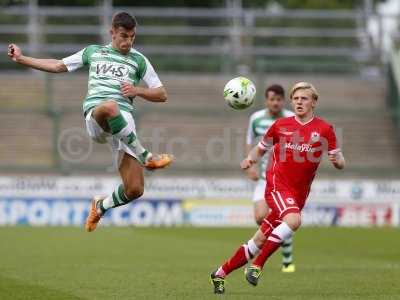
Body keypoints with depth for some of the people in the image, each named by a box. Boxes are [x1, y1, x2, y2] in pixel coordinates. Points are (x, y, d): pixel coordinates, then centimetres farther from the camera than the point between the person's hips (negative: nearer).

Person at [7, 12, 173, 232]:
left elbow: (162, 95, 19)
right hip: (94, 114, -1)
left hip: (123, 122, 2)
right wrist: (21, 59, 25)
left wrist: (137, 91, 1)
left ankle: (101, 206, 24)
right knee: (109, 106, -44)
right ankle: (147, 158, -32)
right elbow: (58, 66, 29)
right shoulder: (93, 52, 24)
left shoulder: (139, 60, 21)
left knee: (134, 190, -11)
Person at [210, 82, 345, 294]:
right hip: (277, 184, -2)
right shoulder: (281, 125, 5)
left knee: (259, 241, 5)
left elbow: (340, 162, 5)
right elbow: (261, 148, 19)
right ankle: (257, 265, -21)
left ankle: (220, 274, 19)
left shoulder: (324, 129, 3)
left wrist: (337, 160, -19)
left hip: (298, 194, 2)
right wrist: (250, 159, -2)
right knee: (294, 220, -32)